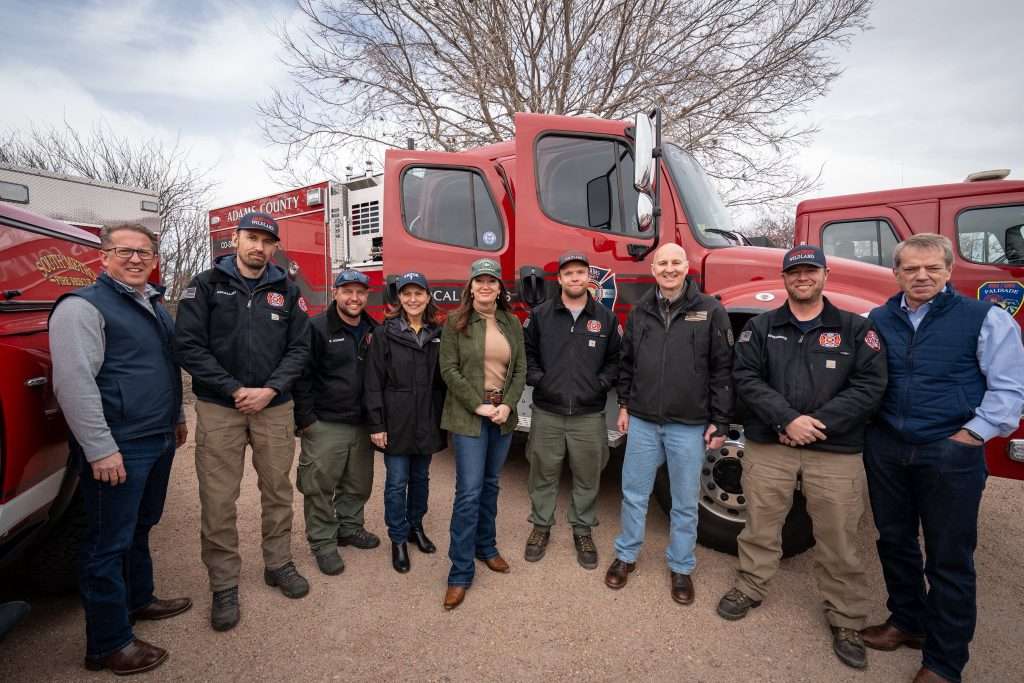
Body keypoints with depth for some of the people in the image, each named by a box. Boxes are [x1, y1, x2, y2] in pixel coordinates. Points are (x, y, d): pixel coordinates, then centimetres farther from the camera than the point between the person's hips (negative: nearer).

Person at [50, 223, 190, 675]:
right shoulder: (83, 306, -12)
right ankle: (108, 645, 15)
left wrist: (177, 417, 23)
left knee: (140, 528, 22)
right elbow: (73, 382, -21)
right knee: (110, 542, 2)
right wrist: (100, 448, -23)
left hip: (159, 441, 8)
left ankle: (139, 599, 39)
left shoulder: (155, 305, 14)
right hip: (117, 447, -8)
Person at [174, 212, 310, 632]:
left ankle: (278, 564, 30)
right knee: (218, 501, 3)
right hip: (218, 408, -2)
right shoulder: (206, 285, 0)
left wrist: (270, 390, -10)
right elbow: (188, 346, -8)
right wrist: (235, 390, -13)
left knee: (278, 490, 12)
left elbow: (299, 348, 3)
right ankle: (224, 586, 19)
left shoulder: (287, 291, 6)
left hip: (275, 406, 2)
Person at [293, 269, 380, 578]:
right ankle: (323, 543, 18)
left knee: (359, 483, 16)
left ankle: (349, 527, 35)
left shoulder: (373, 331, 8)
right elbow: (302, 376, -11)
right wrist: (305, 419, -13)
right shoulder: (317, 328, -9)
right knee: (320, 487, 3)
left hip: (362, 424, 6)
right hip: (324, 425, -5)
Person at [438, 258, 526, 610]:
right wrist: (479, 406, -15)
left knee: (490, 485, 16)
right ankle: (460, 572, 6)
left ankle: (485, 546, 34)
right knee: (469, 491, -5)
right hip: (468, 416, -4)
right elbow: (450, 370, -9)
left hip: (504, 415, 4)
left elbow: (520, 369, 6)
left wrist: (508, 405, -8)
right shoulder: (456, 323, -4)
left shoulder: (512, 324, 7)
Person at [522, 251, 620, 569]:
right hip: (547, 412, 0)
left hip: (589, 414, 1)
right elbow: (525, 352, 6)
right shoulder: (540, 315, 2)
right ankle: (541, 526, 31)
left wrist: (601, 384, -6)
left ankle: (583, 530, 30)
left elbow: (616, 359, 8)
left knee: (587, 476, 11)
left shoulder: (605, 318, 4)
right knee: (543, 473, 12)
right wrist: (537, 380, -6)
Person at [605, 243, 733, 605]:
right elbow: (627, 362, 13)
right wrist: (624, 404, 11)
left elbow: (723, 369, -5)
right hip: (643, 422, 3)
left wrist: (719, 422, -6)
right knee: (634, 494, 13)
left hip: (690, 426, -2)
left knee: (685, 502, 12)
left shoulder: (710, 310, -5)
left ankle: (681, 568, 31)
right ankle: (626, 555, 33)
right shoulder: (640, 311, 5)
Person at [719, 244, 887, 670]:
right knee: (761, 525, 13)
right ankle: (749, 588, 34)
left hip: (835, 451, 0)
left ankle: (847, 620, 28)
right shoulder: (760, 327, 4)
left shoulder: (855, 329, 3)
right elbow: (745, 377, -6)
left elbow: (869, 385, -5)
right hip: (768, 446, 1)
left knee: (839, 539, 9)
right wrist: (787, 419, -17)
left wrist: (819, 423, -15)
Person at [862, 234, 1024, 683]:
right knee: (894, 541, 17)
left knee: (949, 558, 6)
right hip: (885, 449, 4)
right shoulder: (875, 320, 7)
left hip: (950, 454, -4)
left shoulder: (985, 318, -4)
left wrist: (974, 433, -11)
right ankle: (906, 621, 38)